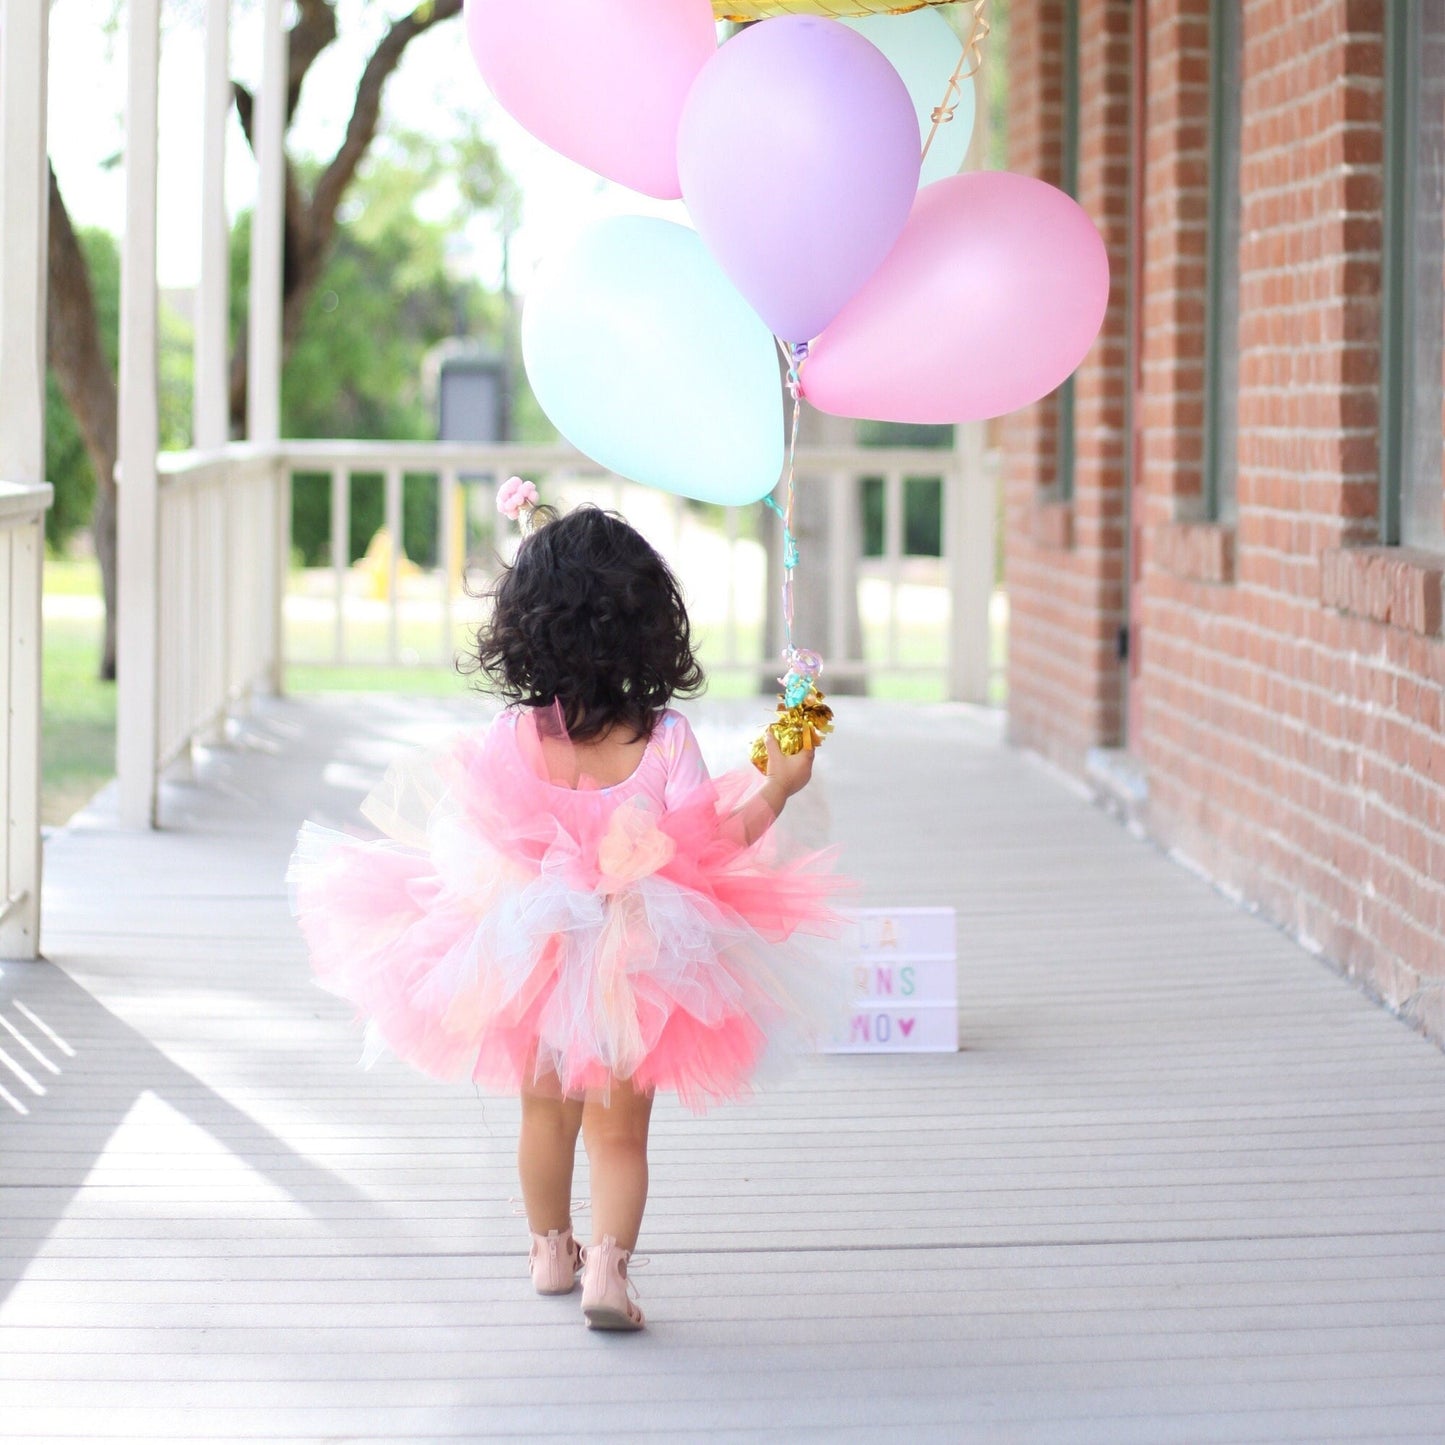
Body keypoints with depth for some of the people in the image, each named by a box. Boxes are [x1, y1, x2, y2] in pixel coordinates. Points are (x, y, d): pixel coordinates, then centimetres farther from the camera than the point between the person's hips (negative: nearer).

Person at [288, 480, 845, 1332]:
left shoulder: (513, 738, -14)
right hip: (639, 969, -2)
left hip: (530, 962, 2)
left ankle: (551, 1250, 40)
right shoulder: (665, 740, -17)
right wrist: (776, 790, -5)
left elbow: (481, 837, -7)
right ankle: (608, 1264, -7)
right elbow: (706, 844, -18)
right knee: (620, 1132, 11)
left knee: (546, 1112, 23)